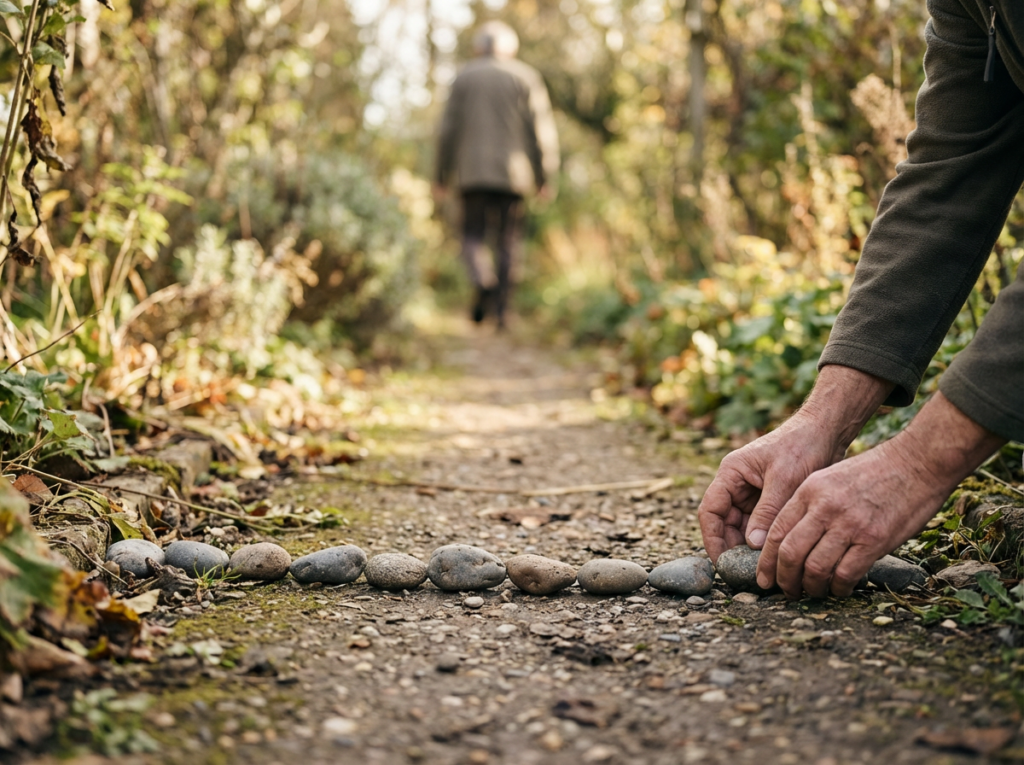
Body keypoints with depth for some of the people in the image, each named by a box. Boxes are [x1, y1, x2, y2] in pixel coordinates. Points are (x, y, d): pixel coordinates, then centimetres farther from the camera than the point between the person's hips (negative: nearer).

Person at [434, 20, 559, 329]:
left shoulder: (464, 77, 7)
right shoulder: (526, 77, 4)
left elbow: (449, 130, 3)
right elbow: (542, 130, -2)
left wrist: (442, 177, 9)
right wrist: (544, 177, 4)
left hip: (473, 173, 0)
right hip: (512, 173, 0)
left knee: (472, 237, 5)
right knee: (506, 242, 8)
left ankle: (481, 283, -24)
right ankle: (501, 308, 7)